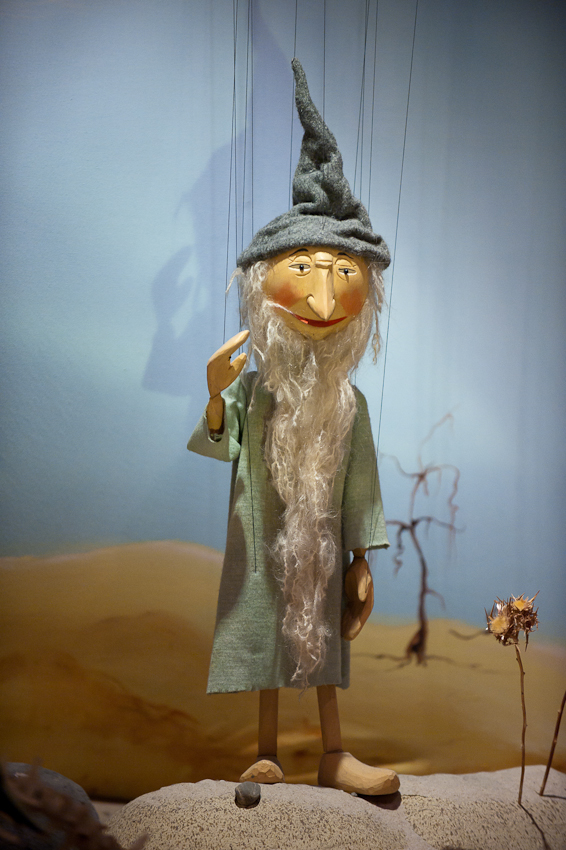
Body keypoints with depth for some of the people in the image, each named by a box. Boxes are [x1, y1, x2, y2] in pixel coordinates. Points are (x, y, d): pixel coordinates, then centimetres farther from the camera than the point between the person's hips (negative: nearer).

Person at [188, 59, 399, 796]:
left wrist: (365, 560, 1)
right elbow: (223, 445, -13)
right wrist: (214, 397, -31)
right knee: (266, 632, 7)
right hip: (262, 540, -1)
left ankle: (335, 755, 21)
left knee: (324, 637, 10)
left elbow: (361, 482, 0)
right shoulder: (252, 383, -8)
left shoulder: (349, 400, -3)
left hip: (322, 542, 2)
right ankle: (266, 753, 21)